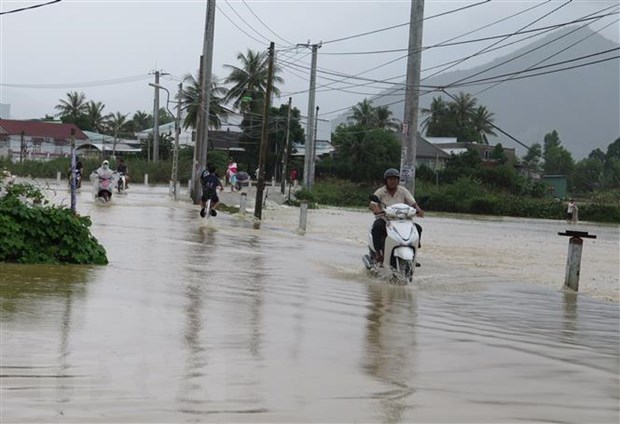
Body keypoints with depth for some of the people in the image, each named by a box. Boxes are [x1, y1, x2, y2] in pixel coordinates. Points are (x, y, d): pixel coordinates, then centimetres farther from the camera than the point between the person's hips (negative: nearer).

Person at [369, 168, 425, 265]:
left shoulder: (403, 191, 7)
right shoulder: (380, 192, -1)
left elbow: (413, 203, -2)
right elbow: (372, 204, -16)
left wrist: (418, 209, -26)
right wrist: (376, 209, -41)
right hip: (384, 219, -3)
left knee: (418, 228, -16)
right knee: (377, 227, -36)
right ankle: (378, 252, -24)